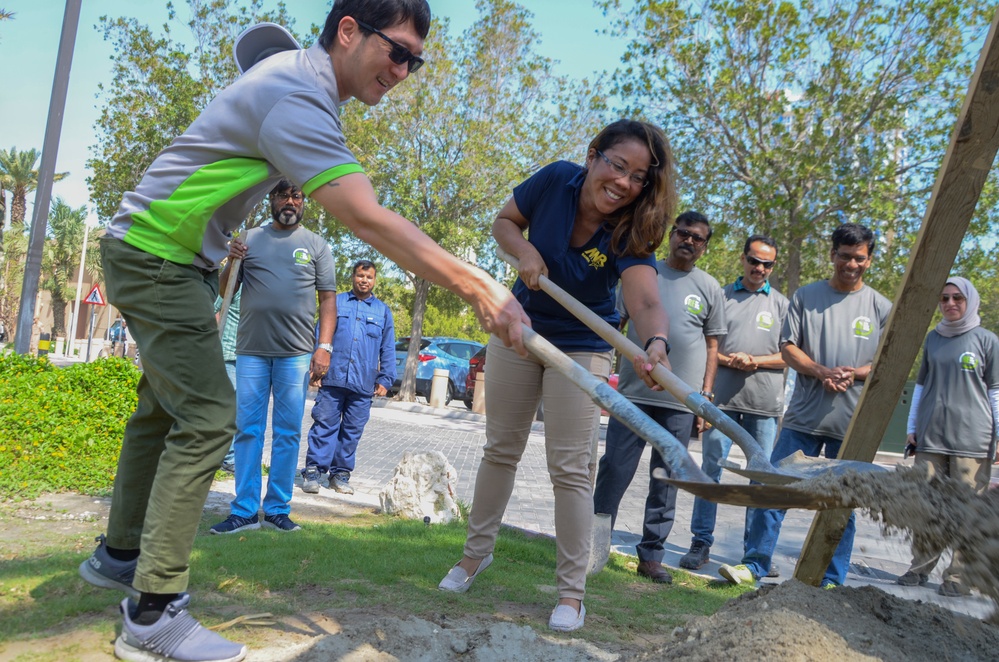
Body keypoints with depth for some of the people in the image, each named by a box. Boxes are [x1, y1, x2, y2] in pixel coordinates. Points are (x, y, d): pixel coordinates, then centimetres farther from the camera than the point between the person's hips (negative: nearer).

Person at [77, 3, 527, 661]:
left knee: (163, 406, 16)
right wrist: (476, 286, -41)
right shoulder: (296, 98, -27)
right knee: (207, 415, -17)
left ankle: (119, 553, 31)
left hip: (179, 259, 10)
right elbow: (368, 219, -38)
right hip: (156, 256, -10)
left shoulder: (294, 68, 5)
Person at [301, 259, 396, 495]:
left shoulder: (383, 311, 13)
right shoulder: (336, 303, 10)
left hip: (363, 384, 2)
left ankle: (341, 474, 16)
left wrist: (385, 379, 6)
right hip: (332, 378, -2)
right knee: (324, 426, -4)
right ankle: (313, 471, 2)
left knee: (352, 431, 7)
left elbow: (388, 349, 13)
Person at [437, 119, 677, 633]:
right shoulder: (555, 181, -19)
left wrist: (655, 343, -64)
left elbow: (647, 303, -42)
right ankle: (477, 551, 31)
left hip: (581, 349, -2)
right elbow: (504, 221, -2)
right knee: (500, 450, 12)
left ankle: (572, 591, 10)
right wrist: (524, 251, -24)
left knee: (569, 467, -3)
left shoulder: (629, 235, -26)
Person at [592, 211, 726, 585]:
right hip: (633, 393, -1)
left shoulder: (709, 288, 11)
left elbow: (711, 347, 12)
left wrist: (706, 394, 3)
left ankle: (651, 556, 16)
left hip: (681, 402, 1)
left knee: (666, 481, 6)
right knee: (614, 470, -2)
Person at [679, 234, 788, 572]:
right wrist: (729, 360, -10)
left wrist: (758, 361, -8)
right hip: (723, 396, -1)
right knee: (711, 468, -1)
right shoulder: (721, 296, 9)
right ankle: (701, 543, 6)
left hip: (765, 403, 1)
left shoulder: (781, 303, 11)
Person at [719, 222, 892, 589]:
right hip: (803, 417, 0)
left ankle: (832, 580, 19)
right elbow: (788, 348, 2)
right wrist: (823, 372, -15)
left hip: (852, 423, 0)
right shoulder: (806, 296, 7)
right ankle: (754, 564, 7)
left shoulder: (881, 307, 7)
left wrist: (855, 373, -14)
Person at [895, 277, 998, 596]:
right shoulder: (933, 338, 14)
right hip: (930, 437, 4)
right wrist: (912, 428, 15)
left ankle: (959, 576, 6)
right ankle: (921, 567, 15)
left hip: (972, 439, -4)